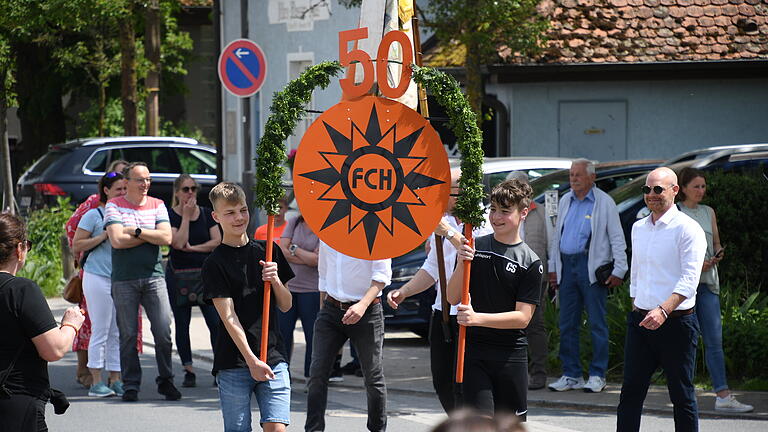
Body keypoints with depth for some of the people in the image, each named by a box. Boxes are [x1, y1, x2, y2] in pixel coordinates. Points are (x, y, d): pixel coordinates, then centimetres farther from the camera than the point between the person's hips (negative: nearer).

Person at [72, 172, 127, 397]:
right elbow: (77, 246, -6)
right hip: (98, 277, -6)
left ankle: (115, 379, 10)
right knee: (100, 331, -5)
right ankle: (96, 382, -1)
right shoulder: (93, 215, -3)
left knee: (118, 332, 6)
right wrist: (104, 236, -14)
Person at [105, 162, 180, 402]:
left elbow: (166, 238, -3)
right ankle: (131, 385, 9)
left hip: (154, 276, 2)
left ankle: (166, 381, 8)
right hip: (124, 280, -2)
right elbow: (117, 240, -12)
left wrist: (136, 231, -10)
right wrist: (150, 236, -5)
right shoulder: (114, 206, 2)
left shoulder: (157, 205, 10)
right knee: (128, 335, 1)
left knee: (164, 332, -3)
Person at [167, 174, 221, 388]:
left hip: (205, 273, 1)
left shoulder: (207, 214, 8)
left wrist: (192, 248, -8)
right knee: (182, 324, 3)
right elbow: (178, 242, -15)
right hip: (179, 275, -1)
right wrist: (186, 216, -11)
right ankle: (188, 370, 11)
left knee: (215, 322, -7)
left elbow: (217, 242, 0)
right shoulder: (170, 215, -1)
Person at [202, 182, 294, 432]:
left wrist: (275, 281, -7)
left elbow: (285, 306, 14)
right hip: (233, 363, -3)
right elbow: (229, 317, -9)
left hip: (272, 357, 3)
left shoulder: (268, 252, 12)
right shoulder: (215, 263, -2)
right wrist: (251, 361, -16)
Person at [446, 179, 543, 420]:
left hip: (511, 356, -1)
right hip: (473, 349, 1)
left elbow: (523, 317, -9)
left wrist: (477, 318, -21)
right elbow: (453, 298, 4)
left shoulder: (530, 263, -3)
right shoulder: (475, 248, 5)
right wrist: (461, 265, -14)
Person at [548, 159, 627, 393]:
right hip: (567, 265, 6)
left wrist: (618, 270, -8)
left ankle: (597, 375, 2)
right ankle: (571, 375, 12)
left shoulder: (604, 202, -2)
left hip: (592, 266, -6)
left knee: (597, 323, -3)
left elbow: (617, 238, -2)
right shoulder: (565, 201, 15)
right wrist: (553, 267, 16)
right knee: (567, 323, 6)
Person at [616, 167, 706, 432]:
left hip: (676, 322, -6)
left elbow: (689, 280, -18)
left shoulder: (687, 229, -9)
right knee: (631, 392, 4)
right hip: (640, 321, 6)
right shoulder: (638, 228, 13)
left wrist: (663, 311, -29)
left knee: (682, 395, 1)